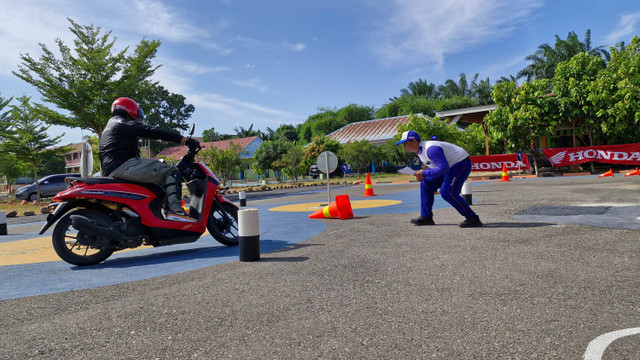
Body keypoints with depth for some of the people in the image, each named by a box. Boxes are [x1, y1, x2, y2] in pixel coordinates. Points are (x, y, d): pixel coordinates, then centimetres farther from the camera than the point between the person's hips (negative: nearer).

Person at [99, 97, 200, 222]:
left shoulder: (108, 129, 33)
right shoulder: (124, 123, 2)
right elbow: (151, 131, -11)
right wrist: (184, 139, -17)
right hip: (124, 166, -10)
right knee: (171, 171, -12)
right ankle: (175, 209, -29)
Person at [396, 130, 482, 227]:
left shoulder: (430, 149, -28)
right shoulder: (420, 151, 5)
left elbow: (444, 168, -34)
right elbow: (434, 166, 14)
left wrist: (424, 174, -27)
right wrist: (422, 175, -3)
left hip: (461, 164, -10)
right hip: (449, 166, 11)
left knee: (448, 193, -22)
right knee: (426, 184, 7)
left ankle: (473, 219, -12)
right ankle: (426, 217, 12)